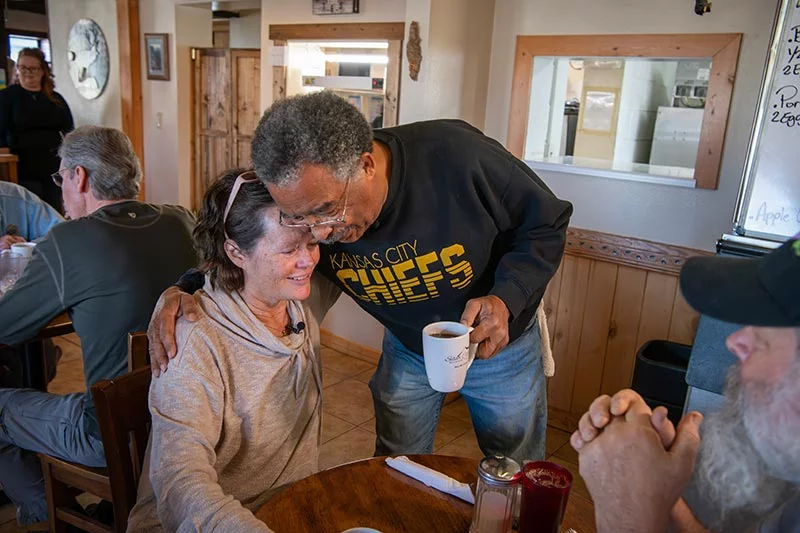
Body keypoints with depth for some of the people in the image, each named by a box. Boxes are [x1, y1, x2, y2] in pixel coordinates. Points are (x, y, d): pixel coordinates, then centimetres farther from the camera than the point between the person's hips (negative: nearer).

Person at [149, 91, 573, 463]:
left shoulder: (457, 155, -36)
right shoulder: (306, 197, -25)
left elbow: (546, 223, -19)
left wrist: (506, 298, -35)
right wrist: (182, 290, -25)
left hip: (499, 341, -1)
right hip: (407, 348, 2)